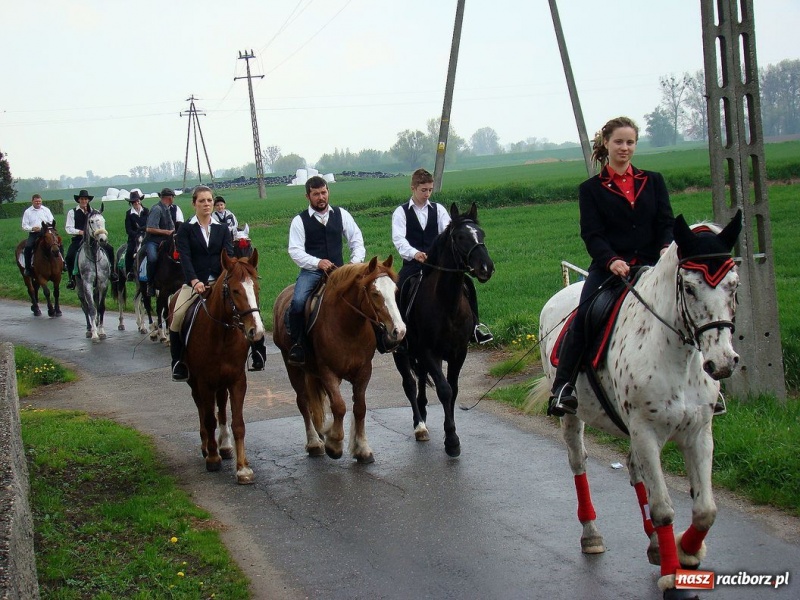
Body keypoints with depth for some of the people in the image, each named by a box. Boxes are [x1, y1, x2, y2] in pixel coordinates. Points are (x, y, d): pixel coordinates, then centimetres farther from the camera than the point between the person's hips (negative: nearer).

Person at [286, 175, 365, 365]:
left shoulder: (341, 214, 11)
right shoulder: (300, 220, 2)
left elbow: (356, 240, 12)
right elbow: (295, 250, -6)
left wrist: (356, 262, -7)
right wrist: (318, 263, -22)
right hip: (311, 271, -2)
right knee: (298, 302, -29)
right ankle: (296, 345, -13)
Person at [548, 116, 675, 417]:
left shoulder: (653, 181, 17)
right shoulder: (591, 189, 10)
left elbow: (666, 222, 8)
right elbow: (591, 234, 0)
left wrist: (666, 247, -15)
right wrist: (611, 260, -20)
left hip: (650, 266, 2)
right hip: (608, 268, -2)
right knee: (585, 315, -27)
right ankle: (562, 387, -25)